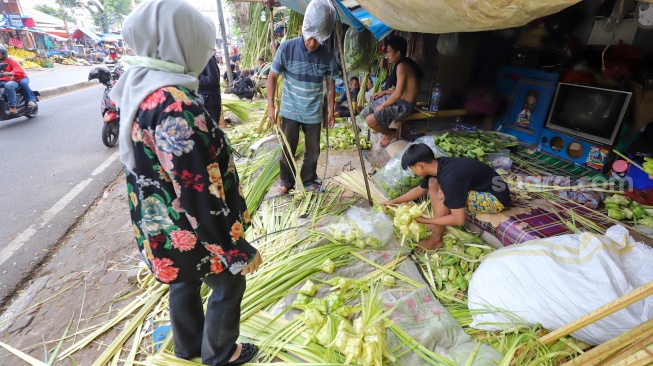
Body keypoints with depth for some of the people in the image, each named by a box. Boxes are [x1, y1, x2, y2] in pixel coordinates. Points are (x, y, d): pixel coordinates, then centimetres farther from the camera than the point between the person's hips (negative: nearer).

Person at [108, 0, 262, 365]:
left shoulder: (136, 86, -1)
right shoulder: (175, 106, -31)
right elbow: (199, 195, -30)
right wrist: (239, 251, -21)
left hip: (163, 224, 9)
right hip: (191, 232, -8)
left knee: (185, 282, 27)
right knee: (228, 285, 16)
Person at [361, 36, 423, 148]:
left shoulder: (402, 66, -19)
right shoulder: (405, 64, 12)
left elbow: (398, 93, -24)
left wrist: (382, 106, -13)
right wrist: (384, 92, 12)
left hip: (403, 105, -11)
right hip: (401, 101, 11)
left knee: (370, 120, -22)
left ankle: (390, 133, 2)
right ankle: (383, 125, 28)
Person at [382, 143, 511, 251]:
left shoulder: (450, 179, -32)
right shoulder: (439, 165, -5)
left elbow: (459, 220, -29)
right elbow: (420, 189, 12)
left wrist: (425, 221, -20)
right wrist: (394, 201, 15)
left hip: (496, 199, -9)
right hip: (480, 189, 9)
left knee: (443, 194, -26)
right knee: (433, 182, 1)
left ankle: (436, 238, -7)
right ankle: (437, 226, 4)